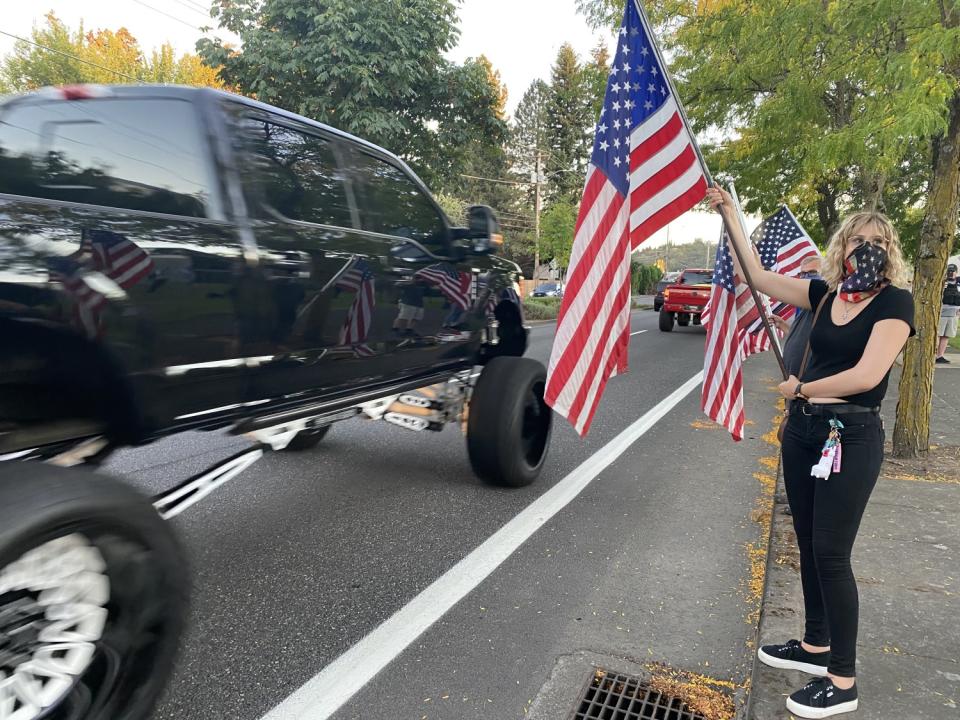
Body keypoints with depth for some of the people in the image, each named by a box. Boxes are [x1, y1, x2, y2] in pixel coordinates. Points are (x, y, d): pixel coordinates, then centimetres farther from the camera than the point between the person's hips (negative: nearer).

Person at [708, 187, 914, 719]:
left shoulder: (894, 302, -10)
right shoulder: (825, 293, 6)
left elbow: (867, 374, -21)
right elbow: (757, 275, 9)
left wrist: (800, 388, -7)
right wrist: (729, 213, 8)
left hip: (851, 438, -6)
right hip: (802, 430, 6)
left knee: (831, 555, -2)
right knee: (809, 547, 16)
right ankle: (816, 647, 33)